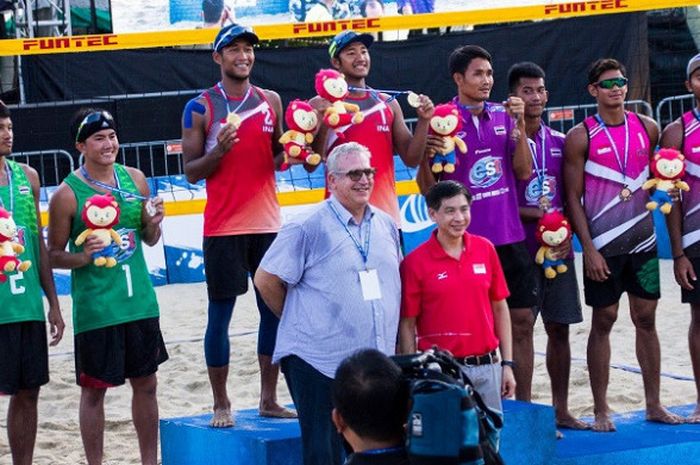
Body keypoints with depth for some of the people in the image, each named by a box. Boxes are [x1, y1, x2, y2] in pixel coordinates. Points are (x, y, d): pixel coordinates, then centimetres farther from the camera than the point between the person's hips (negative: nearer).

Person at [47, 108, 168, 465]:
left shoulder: (134, 179, 5)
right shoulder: (68, 194, -9)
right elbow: (54, 255, -4)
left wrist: (153, 224, -6)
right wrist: (83, 257, -23)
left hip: (140, 302, 5)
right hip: (95, 309, -5)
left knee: (145, 383, 11)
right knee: (94, 389, 3)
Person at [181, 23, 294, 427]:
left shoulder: (271, 101, 9)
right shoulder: (201, 108, -3)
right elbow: (191, 172, -3)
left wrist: (288, 152, -5)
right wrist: (219, 151, -20)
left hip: (267, 223, 4)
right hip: (224, 227, -4)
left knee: (274, 309, 5)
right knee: (221, 313, -1)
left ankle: (269, 400, 14)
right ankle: (221, 404, 6)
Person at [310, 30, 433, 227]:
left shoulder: (388, 104, 13)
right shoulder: (321, 105, 1)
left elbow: (411, 159, 12)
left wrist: (423, 121, -1)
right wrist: (322, 125, -21)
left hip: (386, 216, 4)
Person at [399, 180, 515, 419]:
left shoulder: (485, 249, 5)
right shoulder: (415, 262, -5)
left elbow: (500, 309, 11)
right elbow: (407, 325, -3)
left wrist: (507, 363, 8)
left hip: (487, 366, 4)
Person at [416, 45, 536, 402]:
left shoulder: (503, 115, 8)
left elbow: (523, 171, 2)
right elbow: (429, 189, -3)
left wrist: (520, 124, -8)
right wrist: (425, 155, -22)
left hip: (510, 238, 4)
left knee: (521, 322, 5)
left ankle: (523, 406, 13)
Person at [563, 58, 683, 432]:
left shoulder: (647, 128, 6)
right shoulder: (581, 137, -5)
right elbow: (573, 197, -7)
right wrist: (588, 248, -12)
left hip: (642, 242, 4)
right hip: (603, 246, -4)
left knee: (646, 319, 7)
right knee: (603, 322, 1)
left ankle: (653, 405, 14)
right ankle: (600, 410, 6)